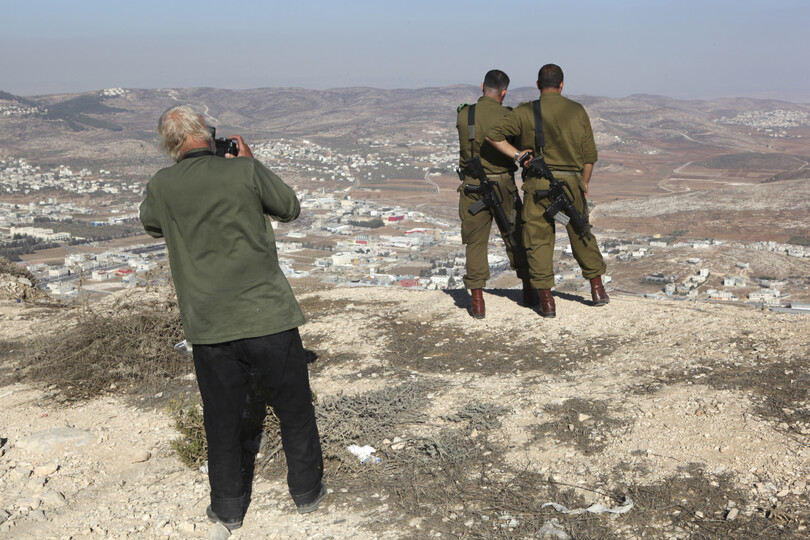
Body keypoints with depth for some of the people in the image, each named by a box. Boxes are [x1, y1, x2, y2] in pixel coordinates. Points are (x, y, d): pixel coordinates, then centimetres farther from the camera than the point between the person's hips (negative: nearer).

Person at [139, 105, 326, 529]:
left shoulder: (161, 186, -2)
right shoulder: (244, 170, -8)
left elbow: (151, 226, 19)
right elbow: (290, 208, 8)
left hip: (209, 326, 2)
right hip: (269, 317, -1)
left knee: (222, 419, 16)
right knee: (295, 410, 16)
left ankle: (228, 508, 29)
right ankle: (307, 492, 30)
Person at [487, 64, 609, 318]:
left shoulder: (525, 111, -2)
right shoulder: (577, 110, 4)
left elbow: (493, 134, -8)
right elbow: (589, 154, 5)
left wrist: (516, 154, -2)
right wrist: (585, 184, 17)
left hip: (538, 183, -2)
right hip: (571, 182, 2)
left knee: (539, 240, 4)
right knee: (581, 235, 19)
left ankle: (546, 300, 2)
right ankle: (597, 288, 26)